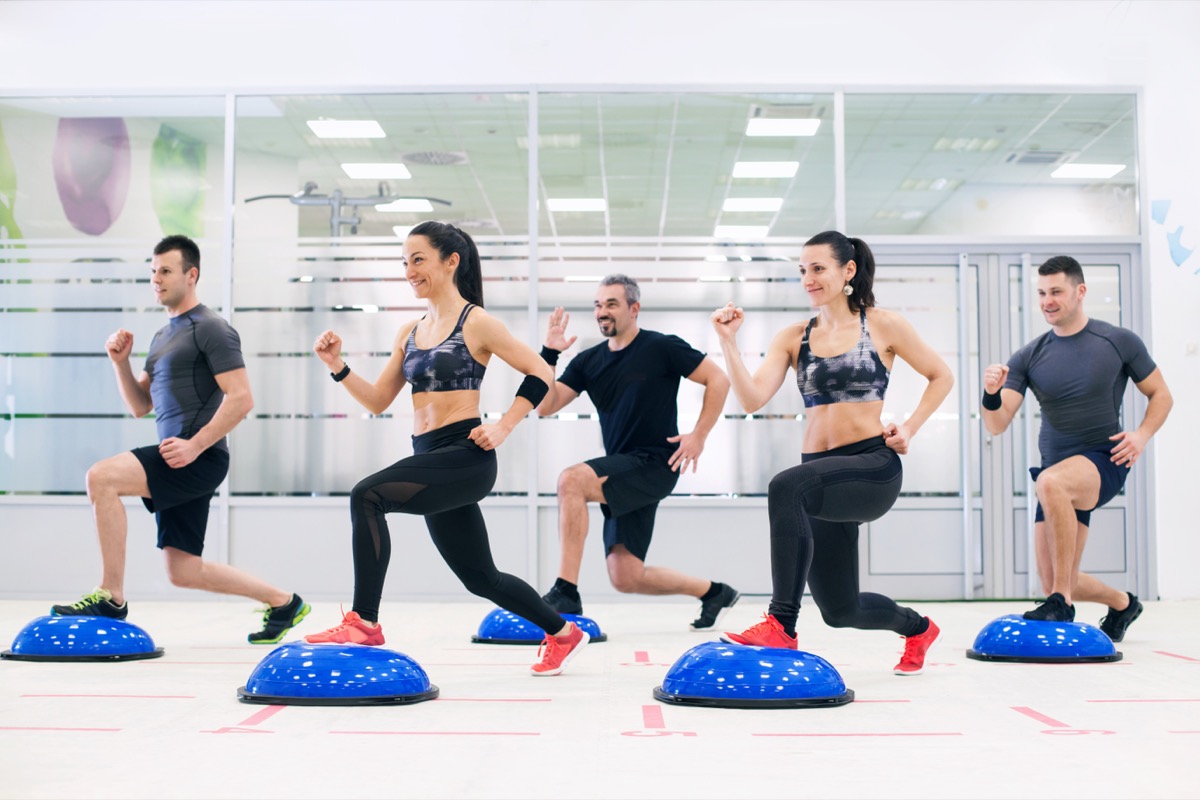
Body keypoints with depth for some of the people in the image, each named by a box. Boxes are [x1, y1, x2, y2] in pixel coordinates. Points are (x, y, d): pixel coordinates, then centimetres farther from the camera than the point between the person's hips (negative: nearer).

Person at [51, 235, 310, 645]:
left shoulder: (210, 328, -6)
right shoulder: (162, 336, 21)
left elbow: (241, 398, -14)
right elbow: (140, 406, 22)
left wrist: (195, 445, -21)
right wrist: (121, 362, 7)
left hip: (199, 458, -9)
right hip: (177, 461, 9)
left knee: (101, 477, -22)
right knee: (183, 571, 9)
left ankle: (111, 597, -14)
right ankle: (282, 601, 24)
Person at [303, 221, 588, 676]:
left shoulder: (477, 323, -4)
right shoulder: (409, 333, 16)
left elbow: (540, 375, -3)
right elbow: (378, 401, 15)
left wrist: (503, 427, -10)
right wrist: (337, 366, 3)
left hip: (464, 456, -8)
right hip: (430, 460, 8)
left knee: (367, 496, -26)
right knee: (480, 578, 15)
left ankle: (365, 623, -19)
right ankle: (563, 634, 34)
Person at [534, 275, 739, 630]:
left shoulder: (662, 347, -4)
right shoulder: (588, 361, 11)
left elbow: (718, 380, -2)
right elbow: (545, 406, 4)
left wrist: (699, 435, -8)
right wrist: (549, 354, -6)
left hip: (654, 466, -7)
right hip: (621, 475, 7)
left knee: (571, 480, -29)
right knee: (625, 578, 3)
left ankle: (566, 594, -26)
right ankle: (714, 592, 25)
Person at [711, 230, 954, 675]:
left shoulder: (883, 326, 3)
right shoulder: (793, 338, 10)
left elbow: (941, 376, 13)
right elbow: (752, 400, -4)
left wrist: (910, 428, 0)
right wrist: (728, 342, -13)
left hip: (874, 466, -5)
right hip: (821, 475, 5)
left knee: (786, 487, -36)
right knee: (840, 611, 11)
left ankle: (782, 626, -31)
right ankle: (917, 628, 45)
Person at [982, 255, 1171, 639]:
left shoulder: (1119, 342, -1)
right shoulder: (1028, 357, 2)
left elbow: (1161, 394, 9)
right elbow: (997, 425, -5)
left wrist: (1142, 434, -10)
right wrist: (991, 393, -26)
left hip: (1104, 463, -4)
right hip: (1058, 475, 4)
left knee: (1050, 482, -39)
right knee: (1053, 585, 4)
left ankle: (1062, 603, -28)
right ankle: (1123, 603, 39)